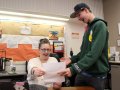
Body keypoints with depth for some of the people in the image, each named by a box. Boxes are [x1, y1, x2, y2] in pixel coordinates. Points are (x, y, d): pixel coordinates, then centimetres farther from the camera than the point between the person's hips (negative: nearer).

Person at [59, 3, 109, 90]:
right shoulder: (88, 28, 12)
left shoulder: (100, 25, -14)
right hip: (83, 72, 8)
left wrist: (73, 69, -30)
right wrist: (72, 59, 1)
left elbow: (94, 53, -26)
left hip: (97, 75, -7)